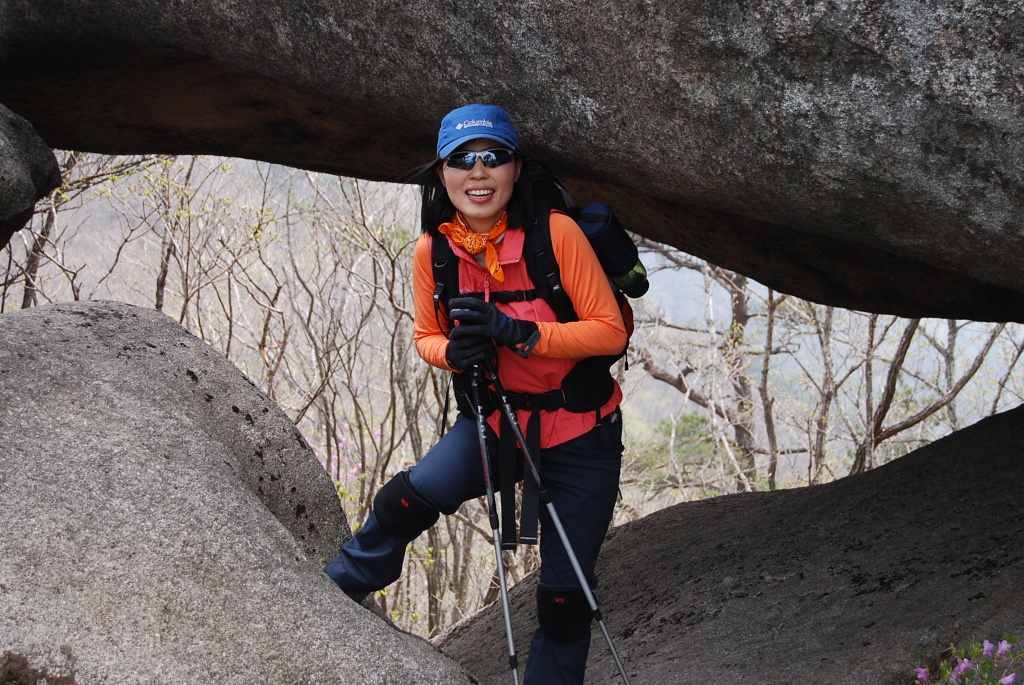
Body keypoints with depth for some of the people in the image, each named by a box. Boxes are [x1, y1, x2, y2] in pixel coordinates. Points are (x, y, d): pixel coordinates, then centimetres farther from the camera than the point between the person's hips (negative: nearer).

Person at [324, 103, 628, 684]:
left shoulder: (556, 233, -21)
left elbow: (610, 330, -19)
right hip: (493, 421, 3)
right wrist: (452, 351, -19)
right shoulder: (432, 251, -9)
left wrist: (517, 333, -31)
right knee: (407, 499, -19)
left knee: (565, 597, 3)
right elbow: (427, 336, 5)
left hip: (578, 434, -2)